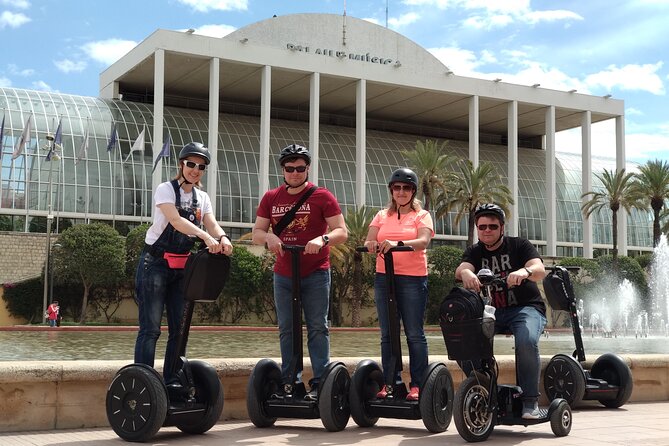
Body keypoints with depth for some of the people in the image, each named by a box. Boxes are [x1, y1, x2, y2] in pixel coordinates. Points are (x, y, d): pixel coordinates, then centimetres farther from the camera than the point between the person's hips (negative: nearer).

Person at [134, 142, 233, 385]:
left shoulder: (202, 198, 10)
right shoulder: (166, 189, -8)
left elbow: (211, 223, -5)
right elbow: (176, 220, -24)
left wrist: (222, 237, -29)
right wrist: (205, 236, -38)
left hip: (182, 267, 6)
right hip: (156, 263, -6)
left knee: (179, 328, 7)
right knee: (150, 328, -8)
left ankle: (172, 383, 15)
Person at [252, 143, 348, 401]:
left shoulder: (322, 197, -3)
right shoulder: (270, 199, 7)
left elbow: (342, 232, -7)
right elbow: (256, 233, 7)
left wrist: (322, 239, -27)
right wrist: (268, 236, -16)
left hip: (315, 274, -3)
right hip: (283, 274, 4)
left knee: (317, 328, -1)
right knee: (286, 329, 7)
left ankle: (320, 382, 1)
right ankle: (289, 380, 14)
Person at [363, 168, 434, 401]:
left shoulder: (422, 215, 4)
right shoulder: (382, 215, 15)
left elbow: (423, 241, -14)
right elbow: (369, 241, 3)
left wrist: (398, 243, -30)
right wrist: (372, 245, -21)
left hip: (413, 279, -4)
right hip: (384, 277, 4)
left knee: (415, 334, -2)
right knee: (387, 334, 5)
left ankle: (417, 385, 1)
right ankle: (390, 382, 11)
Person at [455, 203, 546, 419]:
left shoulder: (519, 245, 3)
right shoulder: (475, 252, 12)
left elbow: (540, 270, -14)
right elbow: (460, 270, -10)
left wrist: (524, 271, -39)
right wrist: (465, 272, -36)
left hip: (526, 307, -3)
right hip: (492, 311, 3)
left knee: (526, 341, -35)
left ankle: (530, 401, -21)